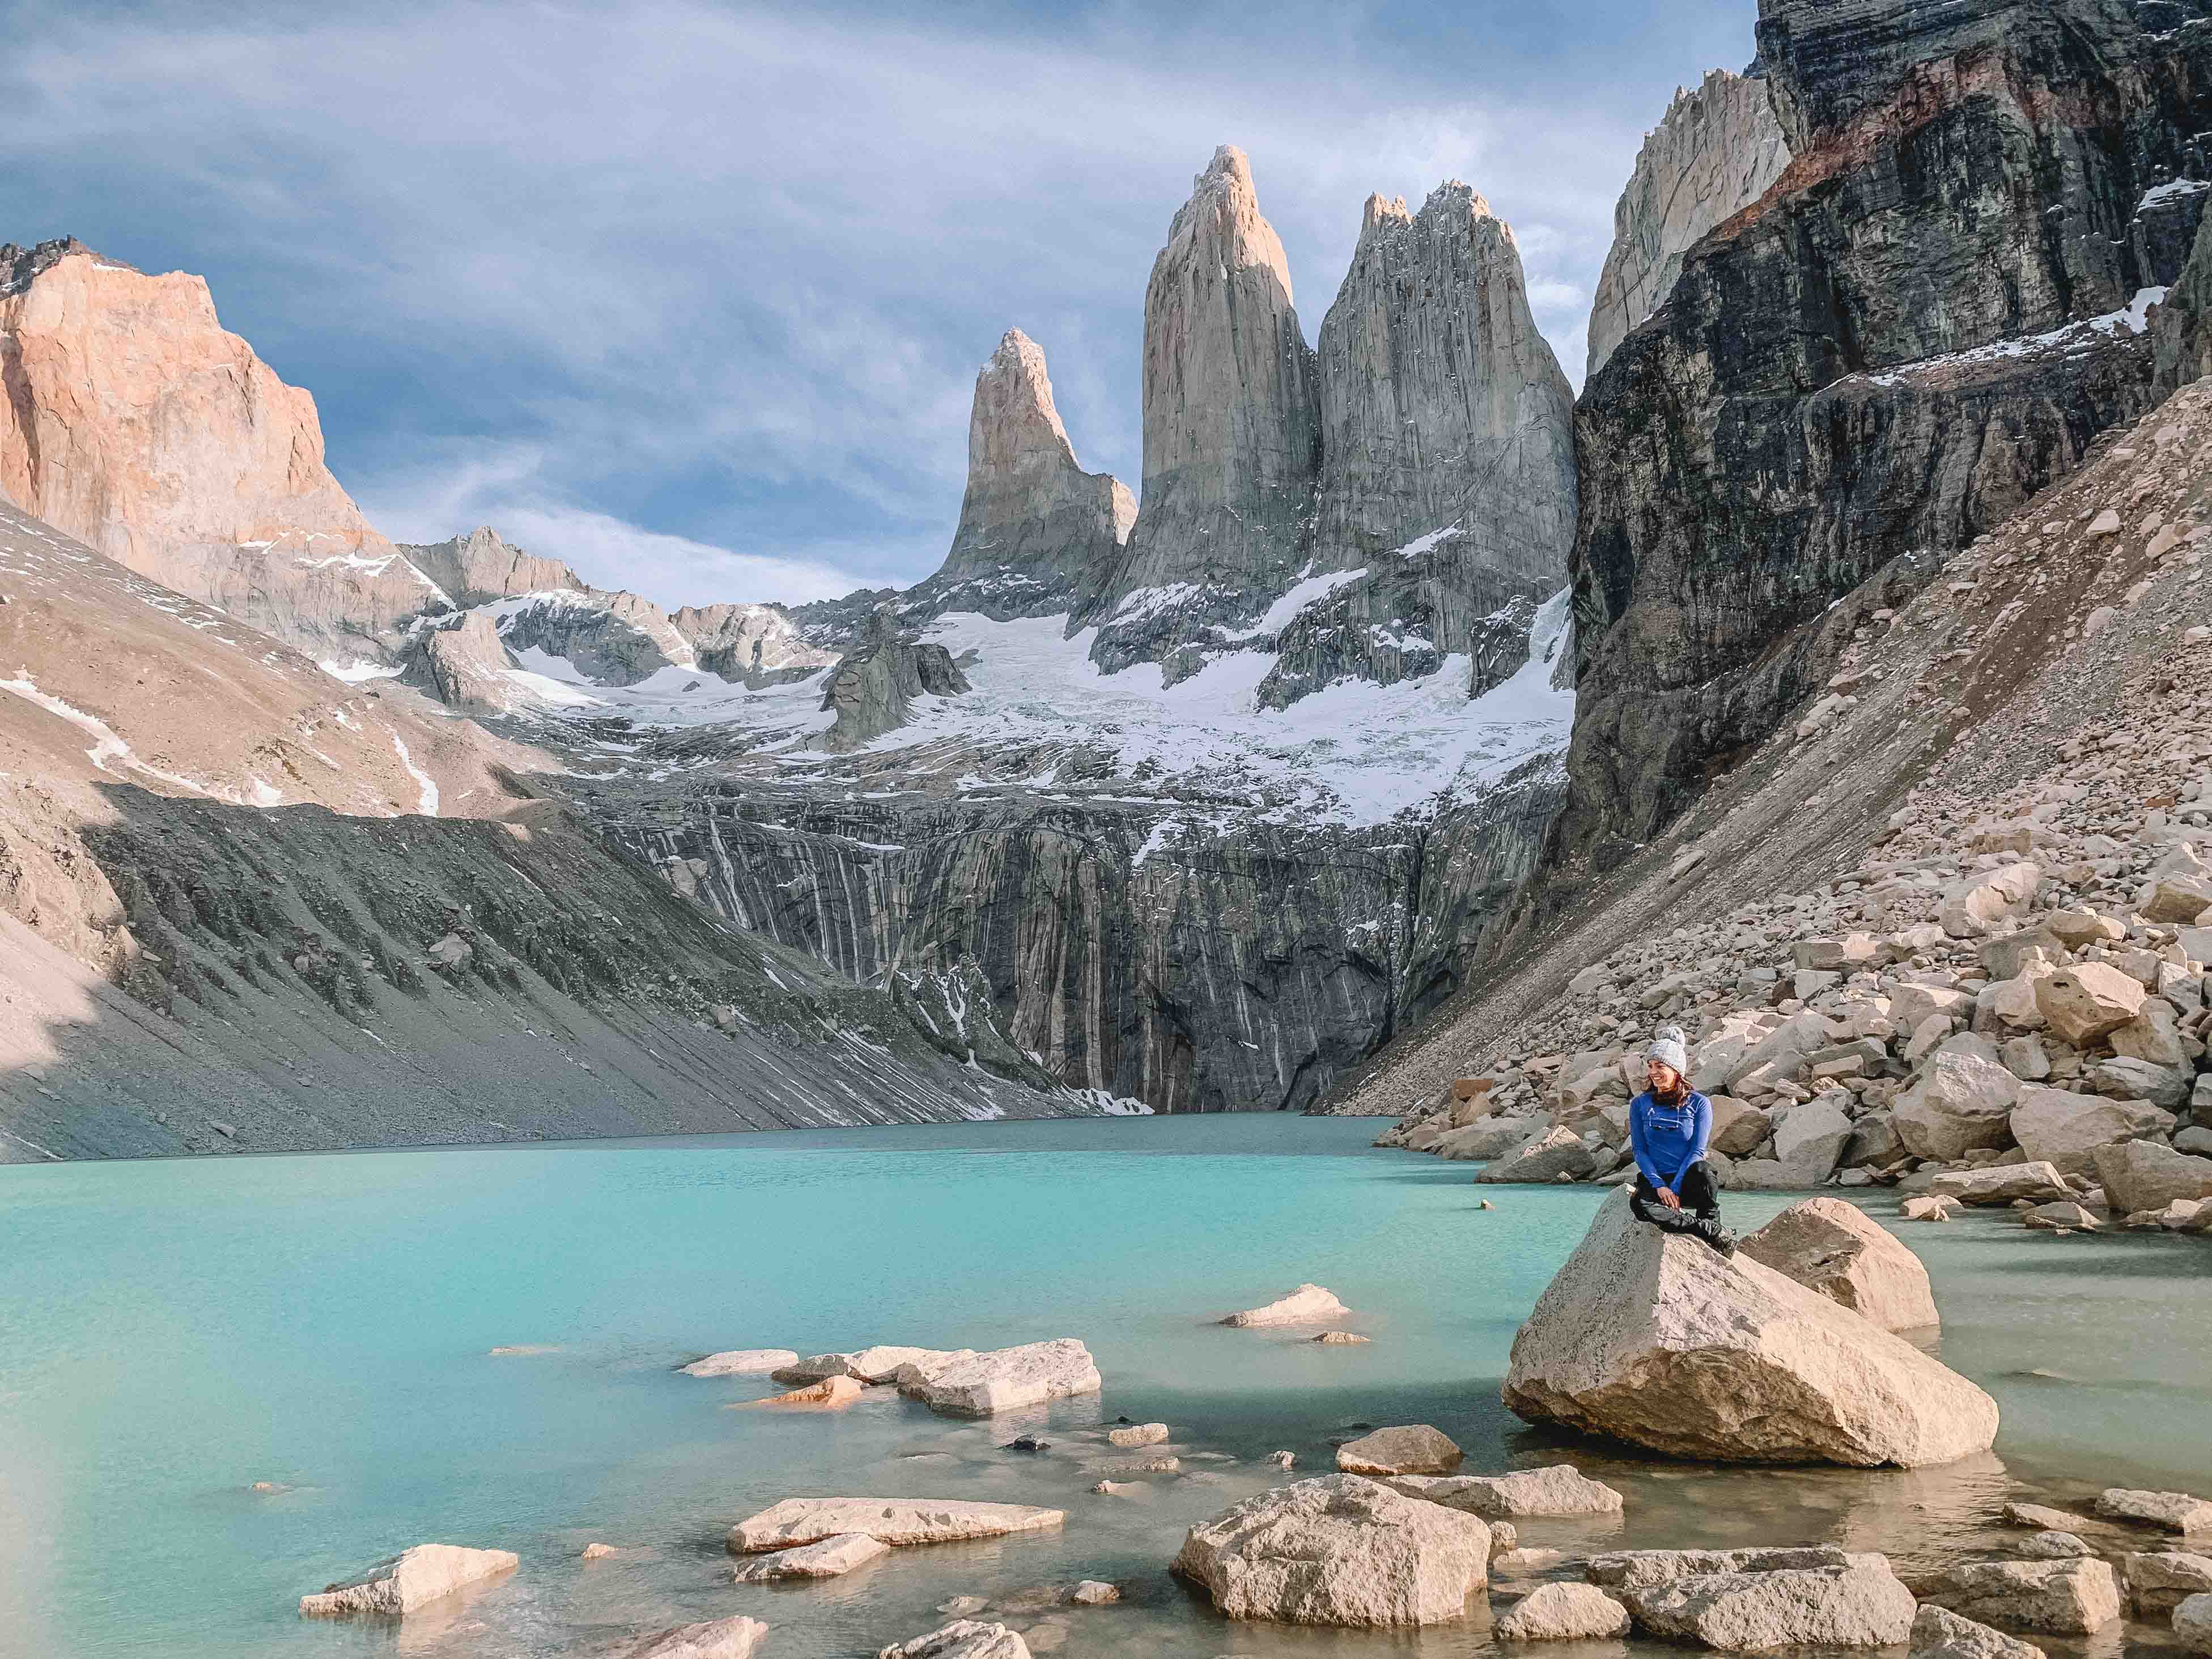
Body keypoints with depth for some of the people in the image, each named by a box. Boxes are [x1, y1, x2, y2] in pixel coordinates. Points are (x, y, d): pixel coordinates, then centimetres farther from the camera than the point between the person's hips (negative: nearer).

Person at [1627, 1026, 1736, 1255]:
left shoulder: (1699, 1103, 2)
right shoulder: (1640, 1104, 8)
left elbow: (1697, 1151, -5)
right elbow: (1639, 1150, 1)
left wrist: (1675, 1188, -17)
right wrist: (1660, 1186, -14)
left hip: (1688, 1183, -1)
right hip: (1655, 1180, 1)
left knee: (1702, 1169, -38)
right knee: (1640, 1205, -35)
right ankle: (1714, 1232, -26)